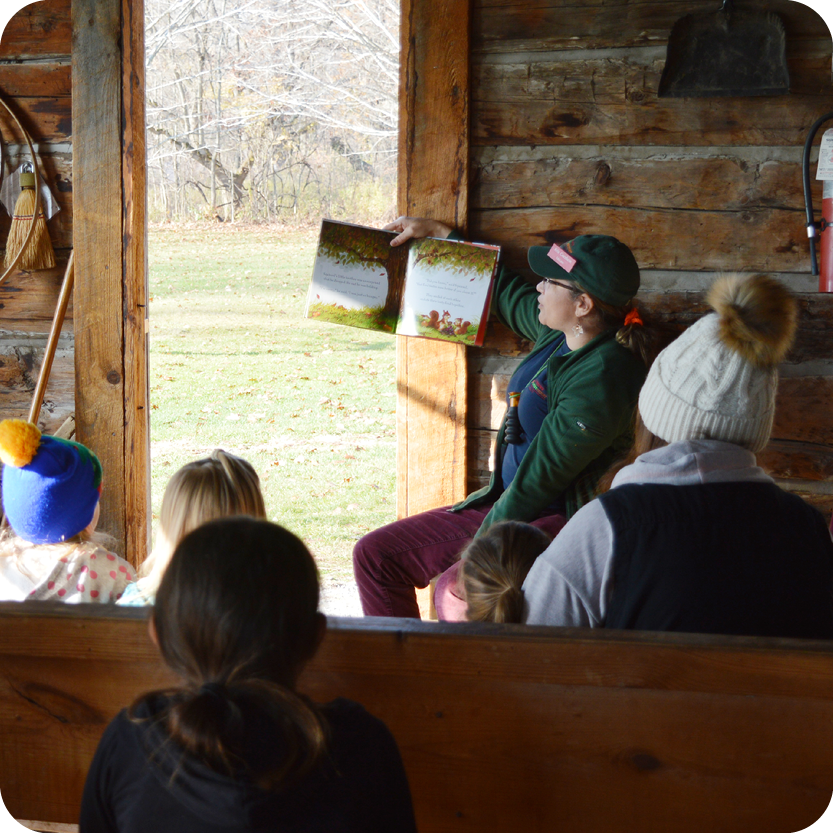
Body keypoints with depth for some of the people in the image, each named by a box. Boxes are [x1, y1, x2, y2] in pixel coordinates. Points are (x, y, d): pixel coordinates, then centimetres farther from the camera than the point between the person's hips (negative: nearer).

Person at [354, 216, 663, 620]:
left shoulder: (600, 378, -23)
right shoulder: (556, 333, 4)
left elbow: (539, 480, -20)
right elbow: (505, 289, 26)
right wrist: (439, 231, 33)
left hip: (555, 522, -10)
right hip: (503, 501, 10)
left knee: (455, 593, -35)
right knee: (374, 555, 3)